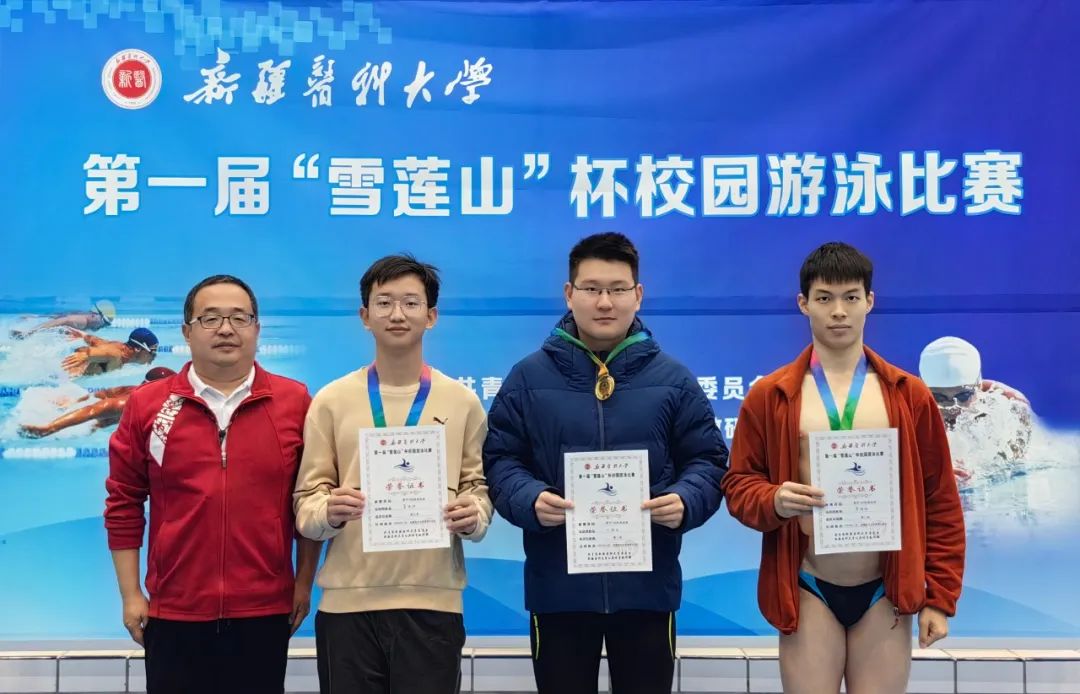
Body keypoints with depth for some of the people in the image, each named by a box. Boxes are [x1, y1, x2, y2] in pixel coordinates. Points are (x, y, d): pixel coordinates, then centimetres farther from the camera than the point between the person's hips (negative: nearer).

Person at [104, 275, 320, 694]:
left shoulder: (294, 402, 0)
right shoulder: (147, 405, 1)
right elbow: (124, 503, 5)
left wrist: (304, 583, 3)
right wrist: (130, 594, 2)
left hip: (265, 612, 0)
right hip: (173, 612, 1)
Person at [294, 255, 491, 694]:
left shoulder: (462, 402, 6)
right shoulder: (331, 401, 4)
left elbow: (478, 486, 9)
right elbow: (306, 497, 3)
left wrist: (474, 515, -13)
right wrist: (328, 512, -19)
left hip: (434, 602, 0)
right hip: (347, 602, 0)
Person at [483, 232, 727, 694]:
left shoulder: (672, 379, 4)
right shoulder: (528, 377, 2)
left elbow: (708, 461, 5)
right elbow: (500, 461, 2)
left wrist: (685, 502, -16)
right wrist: (530, 500, -18)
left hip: (647, 587, 1)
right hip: (558, 588, 0)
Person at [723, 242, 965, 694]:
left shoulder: (909, 396, 4)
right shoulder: (770, 396, 2)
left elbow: (940, 502, 5)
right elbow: (739, 483, 5)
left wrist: (939, 597, 1)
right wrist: (774, 501, -18)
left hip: (886, 593, 1)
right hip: (808, 592, -1)